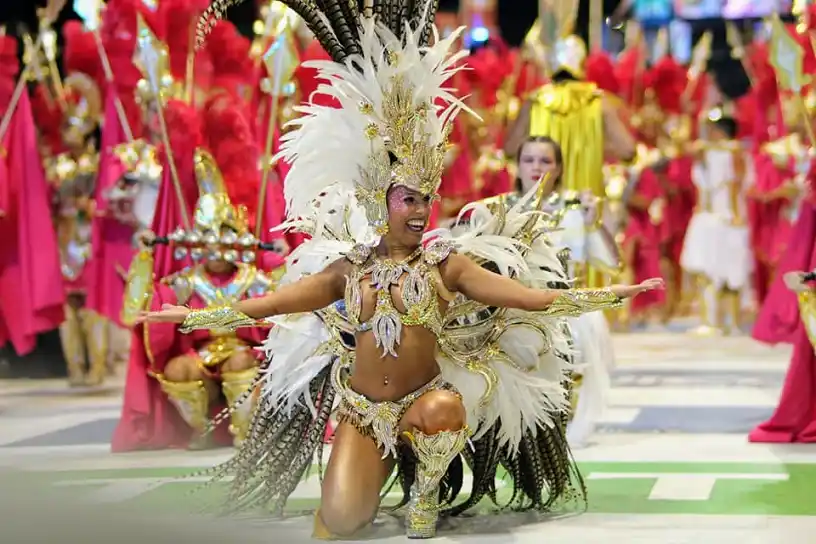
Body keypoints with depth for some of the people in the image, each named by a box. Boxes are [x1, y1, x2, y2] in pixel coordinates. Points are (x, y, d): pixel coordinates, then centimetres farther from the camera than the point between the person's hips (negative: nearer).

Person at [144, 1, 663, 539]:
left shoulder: (447, 263, -1)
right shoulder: (349, 268, 3)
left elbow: (531, 297, -9)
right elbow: (267, 304, 4)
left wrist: (612, 294, -19)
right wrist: (194, 316, -2)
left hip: (427, 399, -1)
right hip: (362, 410, 1)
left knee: (442, 411, -39)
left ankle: (426, 494, -6)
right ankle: (383, 463, 18)